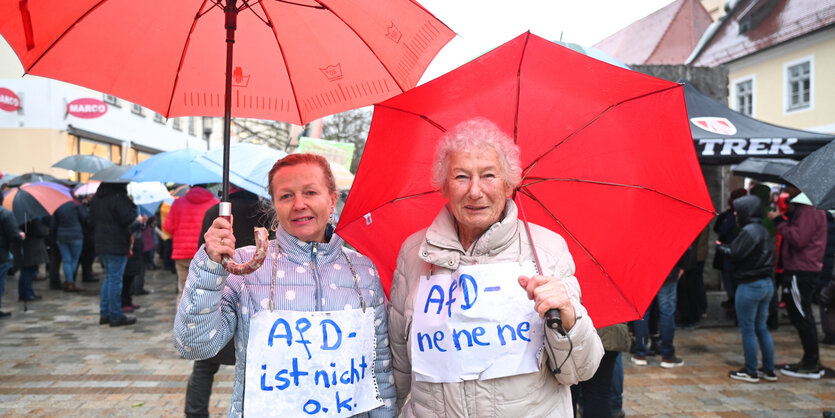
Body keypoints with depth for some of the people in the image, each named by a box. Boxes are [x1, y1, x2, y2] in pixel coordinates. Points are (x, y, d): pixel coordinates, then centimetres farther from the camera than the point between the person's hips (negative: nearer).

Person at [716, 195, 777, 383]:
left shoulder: (748, 231, -16)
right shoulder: (763, 230, 12)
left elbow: (735, 255, -19)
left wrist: (721, 247, 2)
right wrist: (727, 247, 9)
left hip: (750, 286, -9)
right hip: (767, 283, 9)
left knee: (747, 329, 1)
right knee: (762, 327, 16)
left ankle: (750, 372, 8)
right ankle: (769, 370, 21)